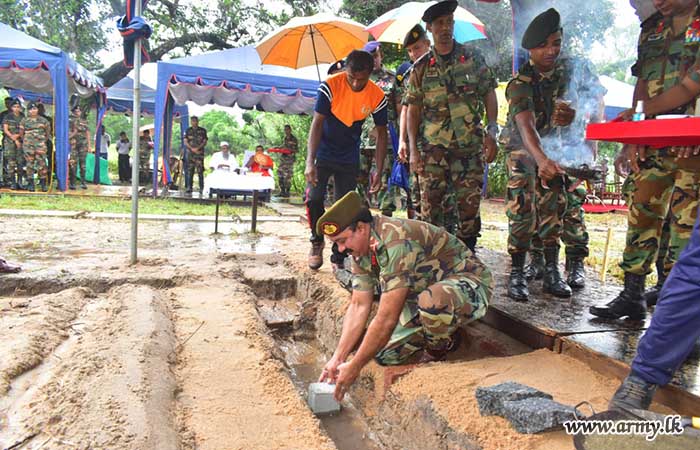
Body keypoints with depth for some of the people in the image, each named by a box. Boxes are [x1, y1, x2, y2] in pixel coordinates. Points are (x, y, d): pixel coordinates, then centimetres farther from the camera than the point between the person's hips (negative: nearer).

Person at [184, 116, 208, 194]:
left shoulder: (202, 131, 6)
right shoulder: (188, 131, 12)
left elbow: (205, 142, 1)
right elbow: (185, 142, 6)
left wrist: (197, 148, -14)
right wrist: (192, 148, -10)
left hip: (200, 153, -2)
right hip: (190, 153, 2)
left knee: (200, 171, -8)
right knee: (190, 171, 3)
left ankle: (201, 188, -5)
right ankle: (189, 188, 8)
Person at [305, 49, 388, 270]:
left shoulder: (377, 97, -12)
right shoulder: (330, 86, -19)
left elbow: (381, 134, -4)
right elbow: (317, 123, -20)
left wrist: (379, 172, -9)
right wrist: (310, 161, -30)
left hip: (349, 158, 2)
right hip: (323, 153, -2)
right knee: (314, 197, -17)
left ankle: (339, 258, 14)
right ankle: (317, 242, 10)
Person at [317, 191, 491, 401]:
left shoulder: (396, 241, -33)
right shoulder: (362, 250, -5)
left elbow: (387, 317, -33)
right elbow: (358, 306, -3)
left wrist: (354, 367, -25)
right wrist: (337, 358, -10)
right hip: (426, 291, 8)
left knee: (432, 301, -40)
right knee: (384, 353, -4)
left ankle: (439, 348, -6)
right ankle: (442, 335, 19)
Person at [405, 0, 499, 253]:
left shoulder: (473, 58, 6)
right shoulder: (421, 68, 4)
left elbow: (489, 96, 8)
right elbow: (413, 111, 5)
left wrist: (491, 132, -4)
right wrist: (413, 150, -2)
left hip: (470, 148, 0)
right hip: (433, 150, 0)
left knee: (469, 207, 4)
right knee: (431, 207, 2)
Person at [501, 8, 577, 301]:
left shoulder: (567, 69, -6)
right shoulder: (521, 83, -26)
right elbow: (526, 126, -42)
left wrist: (570, 114, -19)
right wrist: (541, 160, -60)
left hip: (553, 147, 5)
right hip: (523, 149, -5)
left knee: (553, 208, 1)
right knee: (522, 211, -12)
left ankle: (552, 273, 6)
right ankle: (517, 274, -5)